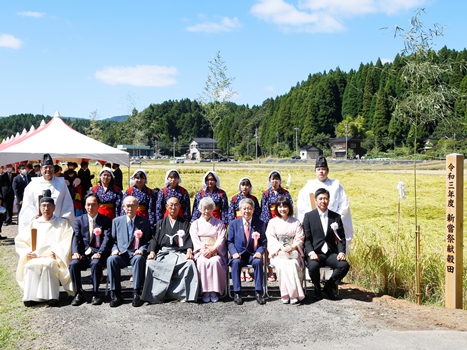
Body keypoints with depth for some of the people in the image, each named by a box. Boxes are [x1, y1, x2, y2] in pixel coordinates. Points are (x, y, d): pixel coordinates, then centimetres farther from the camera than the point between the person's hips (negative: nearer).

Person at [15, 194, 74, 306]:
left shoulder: (62, 223, 12)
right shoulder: (34, 224, 20)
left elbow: (67, 242, -1)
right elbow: (20, 240, 15)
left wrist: (55, 252, -15)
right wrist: (28, 252, -3)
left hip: (54, 258, -2)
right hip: (35, 258, 3)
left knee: (47, 265, -37)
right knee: (30, 266, -32)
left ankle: (51, 297, -37)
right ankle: (31, 297, -34)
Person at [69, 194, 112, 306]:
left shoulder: (106, 220, 6)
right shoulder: (79, 220, 13)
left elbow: (107, 238, -6)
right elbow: (76, 238, 2)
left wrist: (100, 253, -24)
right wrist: (75, 252, -17)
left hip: (97, 253, -2)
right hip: (83, 253, 3)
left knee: (96, 264, -34)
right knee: (73, 264, -28)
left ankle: (95, 294, -19)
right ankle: (79, 293, -12)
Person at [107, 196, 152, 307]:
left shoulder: (144, 222, 11)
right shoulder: (116, 221, 16)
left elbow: (148, 241, 9)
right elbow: (113, 240, 16)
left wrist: (141, 250, -11)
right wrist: (115, 249, -5)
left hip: (136, 254, -1)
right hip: (121, 254, 2)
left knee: (139, 259, -37)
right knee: (111, 259, -33)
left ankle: (136, 293, -32)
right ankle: (116, 294, -26)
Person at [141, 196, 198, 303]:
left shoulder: (185, 223, 21)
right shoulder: (160, 223, 24)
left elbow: (189, 238, 8)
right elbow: (155, 239, 14)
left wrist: (189, 251, -12)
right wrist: (152, 252, -6)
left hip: (180, 253, -1)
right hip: (163, 253, 1)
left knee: (190, 264, -35)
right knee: (151, 264, -31)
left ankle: (183, 294, -29)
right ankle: (155, 295, -26)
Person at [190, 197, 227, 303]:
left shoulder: (219, 224, 15)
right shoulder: (195, 224, 18)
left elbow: (221, 240, 3)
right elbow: (195, 240, 5)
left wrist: (212, 250, -15)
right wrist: (203, 250, -14)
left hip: (216, 252, 0)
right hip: (201, 252, 1)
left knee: (215, 261, -34)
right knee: (202, 262, -33)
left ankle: (215, 292, -28)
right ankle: (205, 291, -28)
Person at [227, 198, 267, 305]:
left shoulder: (260, 224, 8)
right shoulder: (234, 224, 8)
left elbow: (263, 242, 7)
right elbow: (230, 241, 7)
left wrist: (259, 252, -13)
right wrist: (234, 253, -12)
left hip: (253, 255, 0)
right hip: (239, 255, 0)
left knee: (258, 262, -33)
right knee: (236, 262, -33)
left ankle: (258, 292, -25)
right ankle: (236, 293, -27)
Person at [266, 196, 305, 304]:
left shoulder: (296, 223, 13)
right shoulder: (273, 222, 12)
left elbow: (299, 239, 5)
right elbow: (271, 239, 1)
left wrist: (291, 247, -14)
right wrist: (281, 248, -15)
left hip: (293, 252, 0)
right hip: (277, 252, 0)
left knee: (293, 264, -33)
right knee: (281, 264, -33)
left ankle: (294, 294, -27)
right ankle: (287, 294, -29)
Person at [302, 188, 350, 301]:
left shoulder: (336, 217, 12)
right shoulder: (309, 216, 5)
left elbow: (341, 238, 9)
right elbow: (306, 238, 0)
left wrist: (341, 252, -9)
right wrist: (311, 252, -17)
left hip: (331, 253, 2)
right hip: (315, 252, -2)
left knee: (344, 265, -26)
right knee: (313, 266, -34)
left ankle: (329, 285, 2)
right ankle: (317, 288, 0)